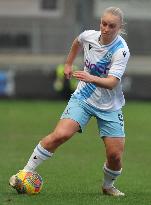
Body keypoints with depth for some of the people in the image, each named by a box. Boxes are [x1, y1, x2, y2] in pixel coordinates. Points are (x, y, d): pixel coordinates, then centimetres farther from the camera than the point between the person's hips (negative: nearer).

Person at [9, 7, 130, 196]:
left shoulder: (121, 51, -19)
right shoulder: (89, 36, -7)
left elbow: (112, 82, -30)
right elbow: (77, 42, 21)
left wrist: (91, 78, -47)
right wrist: (68, 64, 25)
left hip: (110, 107, -1)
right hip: (83, 97, 2)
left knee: (115, 155, -7)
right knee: (60, 134, -21)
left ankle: (108, 185, 24)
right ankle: (27, 171, -12)